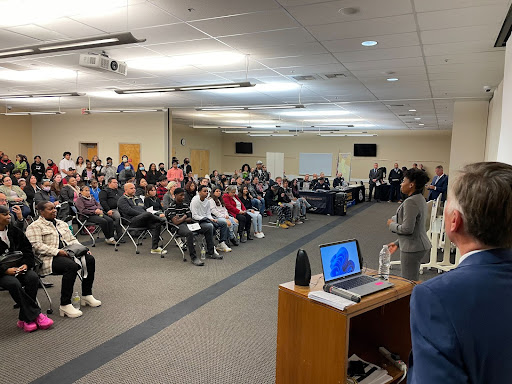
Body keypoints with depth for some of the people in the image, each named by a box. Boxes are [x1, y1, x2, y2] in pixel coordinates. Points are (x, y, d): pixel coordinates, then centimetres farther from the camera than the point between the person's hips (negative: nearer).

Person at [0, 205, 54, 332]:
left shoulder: (14, 231, 9)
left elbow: (27, 248, 10)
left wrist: (26, 264, -8)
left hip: (18, 266, 4)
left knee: (33, 277, -26)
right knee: (14, 283, -34)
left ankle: (25, 319, -16)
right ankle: (36, 314, -21)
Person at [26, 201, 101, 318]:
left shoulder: (62, 224, 23)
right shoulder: (35, 226, 0)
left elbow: (72, 240, 22)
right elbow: (37, 245, -13)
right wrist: (57, 251, -23)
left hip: (67, 253, 7)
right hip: (49, 258, -7)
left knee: (90, 259, -18)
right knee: (71, 266, -35)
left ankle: (87, 295, -7)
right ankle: (65, 305, -29)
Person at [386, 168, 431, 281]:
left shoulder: (411, 202, -21)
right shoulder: (420, 199, 12)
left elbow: (407, 229, -25)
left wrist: (392, 224, -7)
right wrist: (397, 243, 18)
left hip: (412, 248, -11)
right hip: (420, 245, 11)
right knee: (414, 280, 19)